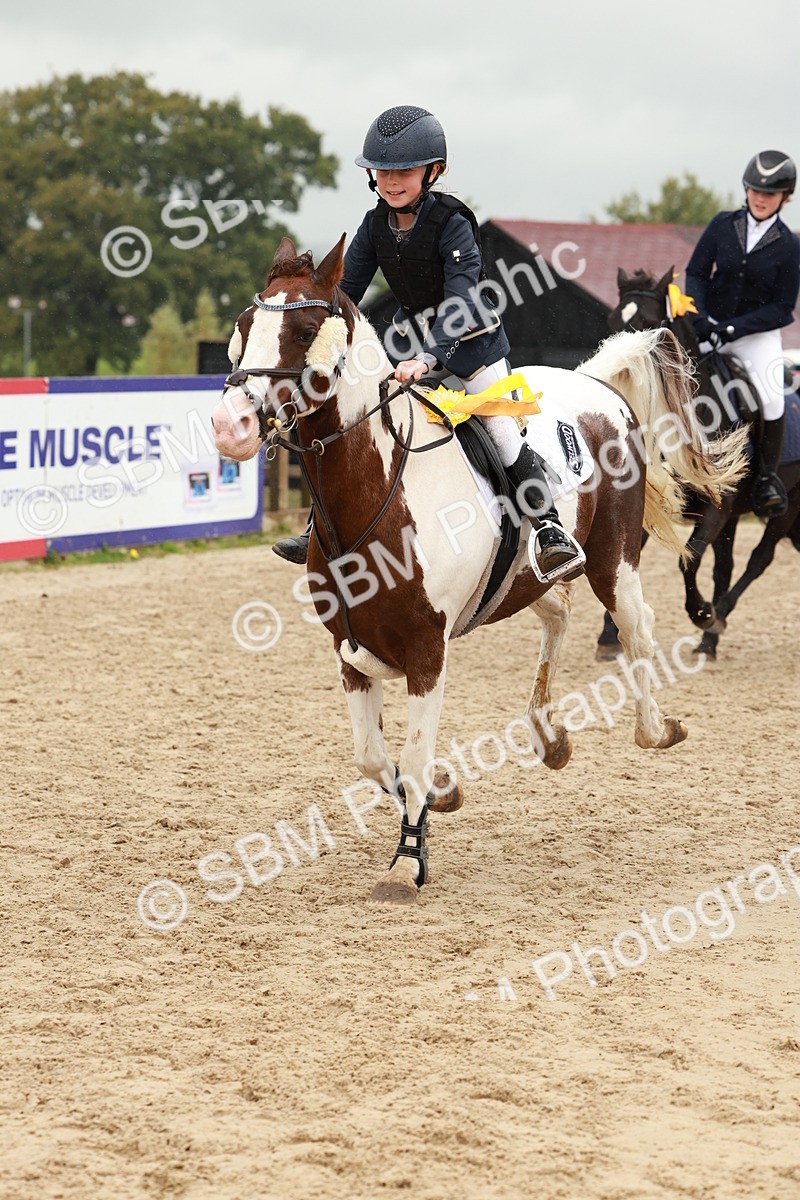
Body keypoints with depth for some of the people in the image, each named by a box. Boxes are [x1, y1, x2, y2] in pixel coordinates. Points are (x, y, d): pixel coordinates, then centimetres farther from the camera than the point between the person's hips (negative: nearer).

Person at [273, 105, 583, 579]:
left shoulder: (453, 224, -24)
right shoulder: (376, 225, -7)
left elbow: (459, 299, -34)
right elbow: (346, 290, -1)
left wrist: (427, 357, -47)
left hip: (471, 341, -6)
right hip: (411, 336, 6)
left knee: (503, 431, -11)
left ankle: (552, 529, 1)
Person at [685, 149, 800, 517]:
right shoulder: (723, 225, -1)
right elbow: (696, 273, 0)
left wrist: (734, 328, -18)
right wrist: (700, 319, -17)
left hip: (758, 331, -3)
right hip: (711, 323, 3)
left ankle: (767, 476, -6)